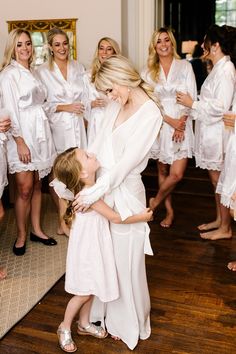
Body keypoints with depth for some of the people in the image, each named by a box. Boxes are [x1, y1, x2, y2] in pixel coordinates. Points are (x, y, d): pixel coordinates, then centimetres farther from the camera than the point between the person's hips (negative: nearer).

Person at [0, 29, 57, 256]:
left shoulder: (32, 72, 15)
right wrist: (20, 141, -16)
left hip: (39, 133, 7)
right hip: (21, 135, -6)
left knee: (37, 185, 11)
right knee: (24, 189, -5)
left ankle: (36, 230, 22)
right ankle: (21, 235, 10)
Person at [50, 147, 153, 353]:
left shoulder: (90, 187, -4)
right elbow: (116, 218, -23)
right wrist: (141, 217, -12)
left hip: (95, 246, 8)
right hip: (86, 249, -8)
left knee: (92, 289, 21)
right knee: (84, 293, 8)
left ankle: (84, 324, 41)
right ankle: (65, 328, 29)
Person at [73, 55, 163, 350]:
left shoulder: (150, 114, -16)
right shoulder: (116, 105, 7)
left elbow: (127, 162, -20)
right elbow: (99, 142, 9)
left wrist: (94, 192, -20)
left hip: (125, 190, -6)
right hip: (102, 183, 7)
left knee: (125, 259, 8)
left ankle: (130, 323, 31)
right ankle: (109, 311, 40)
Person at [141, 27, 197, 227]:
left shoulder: (185, 66, 3)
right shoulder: (148, 72, 7)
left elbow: (191, 98, -2)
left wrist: (181, 124, -12)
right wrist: (171, 121, -13)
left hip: (182, 125, -2)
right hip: (159, 125, 2)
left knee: (177, 174, -10)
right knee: (163, 170, 9)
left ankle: (155, 202, 16)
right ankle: (169, 211, 25)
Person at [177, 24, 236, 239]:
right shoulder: (218, 68, 13)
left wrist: (192, 104, -16)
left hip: (216, 132, -10)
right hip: (209, 131, 10)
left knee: (218, 179, 0)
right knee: (216, 179, 17)